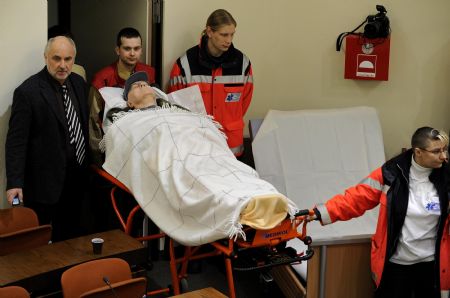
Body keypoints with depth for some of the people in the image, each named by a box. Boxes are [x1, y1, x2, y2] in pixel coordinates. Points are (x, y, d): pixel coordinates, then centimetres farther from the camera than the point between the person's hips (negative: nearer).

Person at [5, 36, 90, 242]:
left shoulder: (78, 83, 5)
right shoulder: (27, 92, -16)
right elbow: (16, 142, -17)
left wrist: (87, 167, 10)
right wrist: (14, 183, -22)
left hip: (76, 179, 6)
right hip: (45, 183, -6)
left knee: (70, 238, 17)